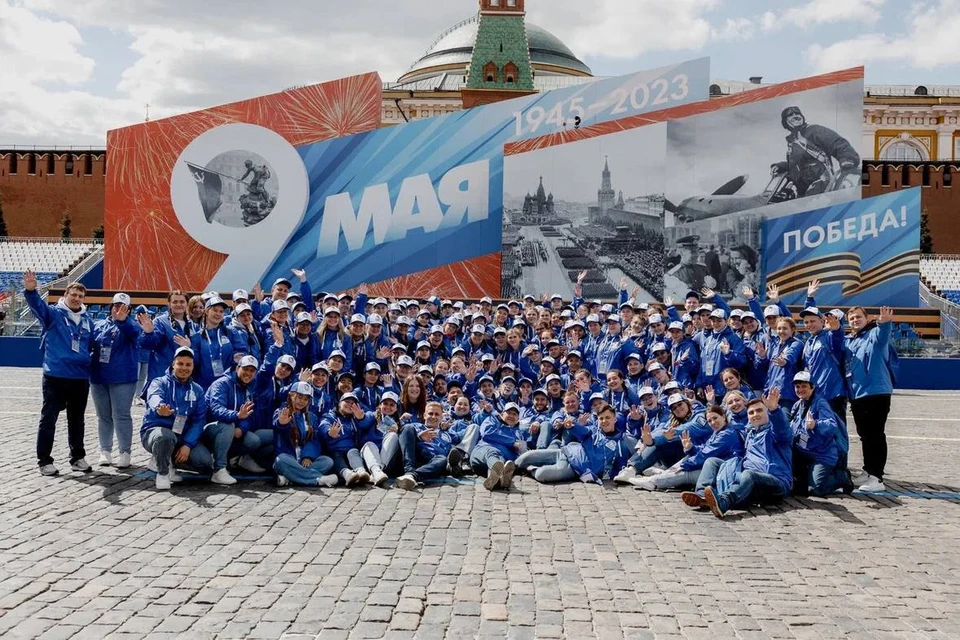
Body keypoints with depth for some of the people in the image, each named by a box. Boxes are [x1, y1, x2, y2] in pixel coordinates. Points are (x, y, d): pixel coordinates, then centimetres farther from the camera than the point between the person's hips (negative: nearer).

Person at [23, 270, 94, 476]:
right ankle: (44, 460, 9)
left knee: (77, 420, 14)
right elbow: (37, 305, -23)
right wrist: (31, 291, -43)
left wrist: (91, 363, 8)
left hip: (81, 378, 4)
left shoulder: (87, 320, 12)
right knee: (48, 419, 1)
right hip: (55, 376, -4)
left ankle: (78, 458, 25)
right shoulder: (53, 313, -2)